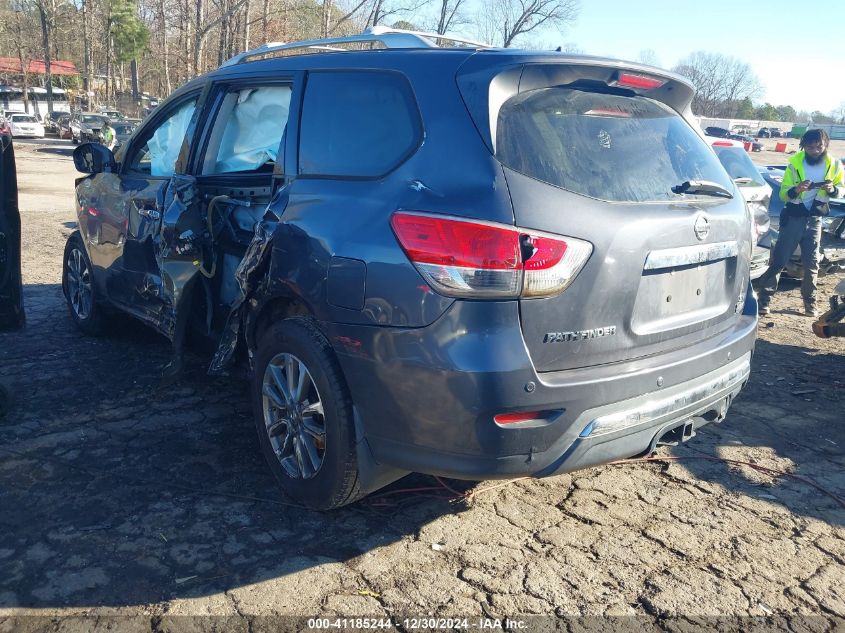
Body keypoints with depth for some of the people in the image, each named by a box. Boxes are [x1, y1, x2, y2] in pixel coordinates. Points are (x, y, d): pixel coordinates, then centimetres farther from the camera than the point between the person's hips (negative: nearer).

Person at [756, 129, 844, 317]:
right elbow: (783, 193, -5)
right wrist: (796, 190, -27)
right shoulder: (795, 164, -6)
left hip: (814, 219, 2)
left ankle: (810, 302, 19)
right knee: (778, 259, -4)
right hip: (793, 217, -2)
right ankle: (764, 300, -1)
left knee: (811, 263, 6)